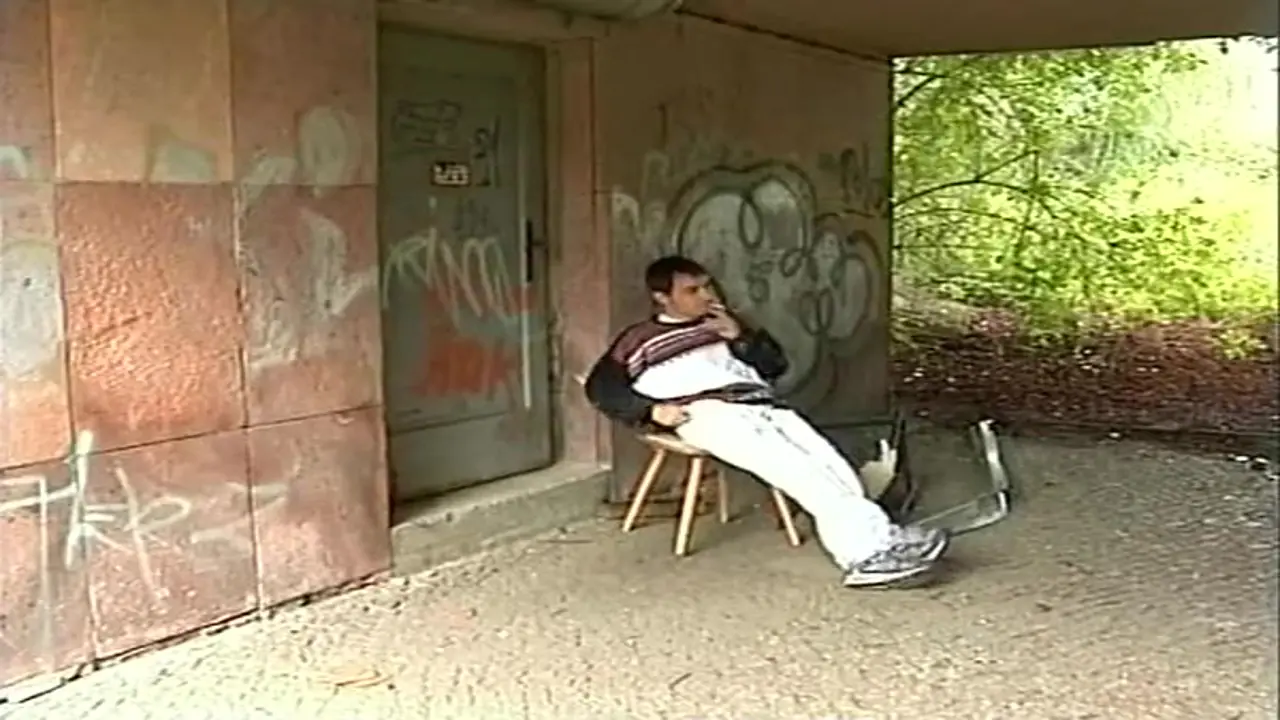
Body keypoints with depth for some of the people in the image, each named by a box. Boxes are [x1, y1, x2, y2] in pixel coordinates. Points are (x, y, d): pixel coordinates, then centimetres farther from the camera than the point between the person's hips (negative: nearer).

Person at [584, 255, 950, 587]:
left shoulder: (721, 326, 31)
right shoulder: (641, 339, 20)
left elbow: (776, 365, 26)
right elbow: (601, 388, 9)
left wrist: (740, 336, 8)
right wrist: (651, 410, -7)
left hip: (761, 405, 5)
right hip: (708, 413, -5)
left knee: (828, 463, -25)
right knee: (796, 467, -30)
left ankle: (869, 549, -40)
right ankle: (870, 547, -40)